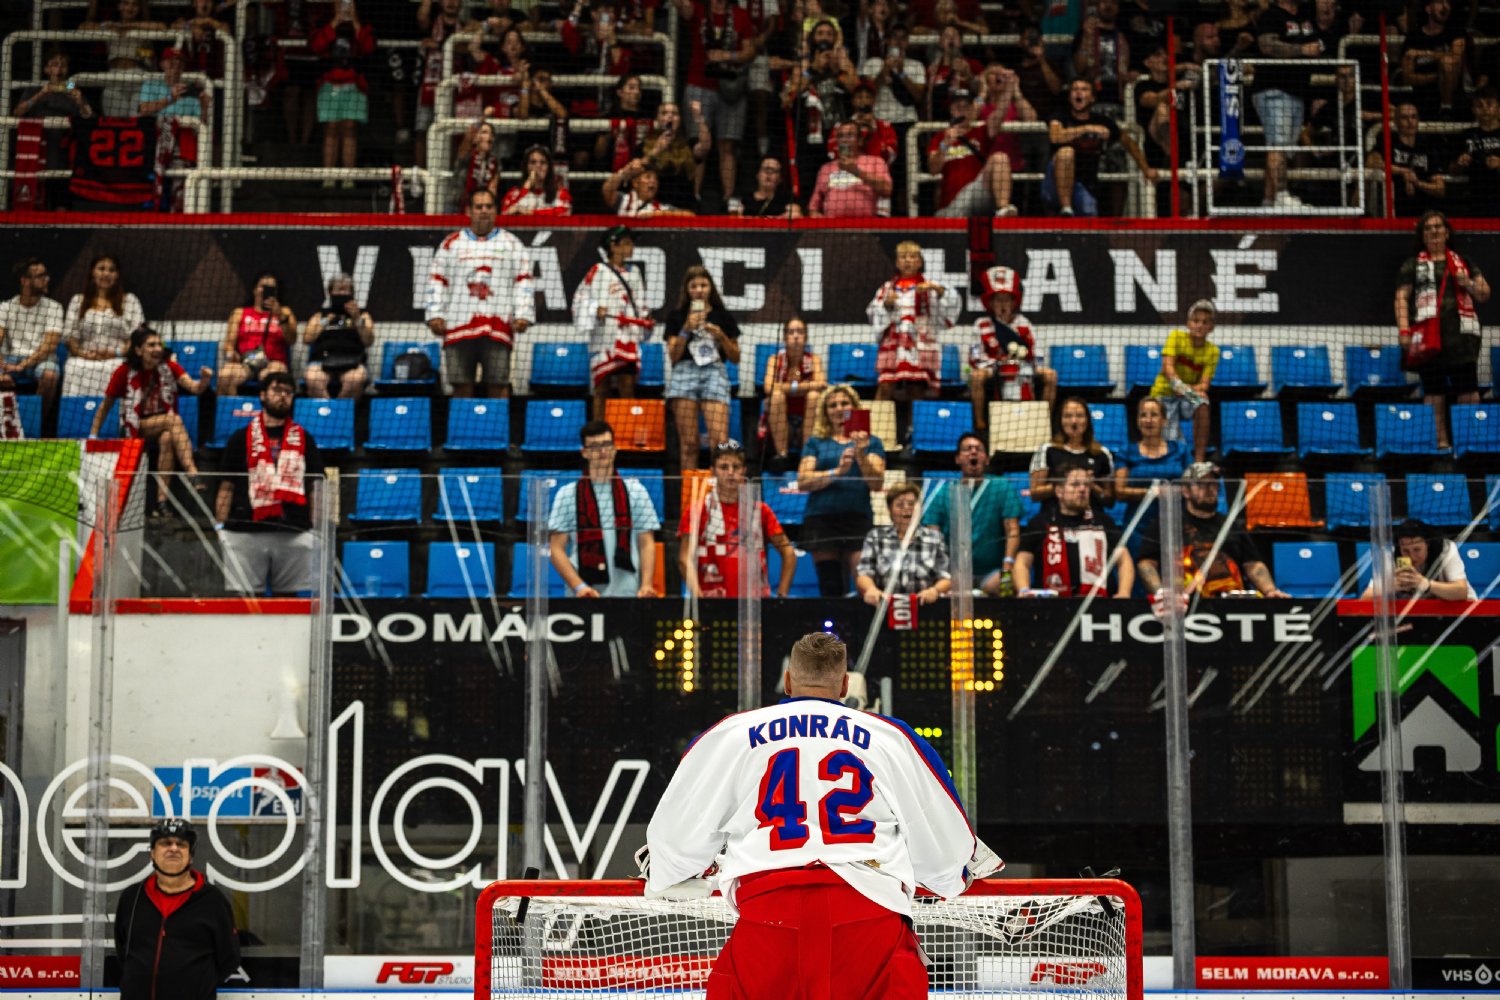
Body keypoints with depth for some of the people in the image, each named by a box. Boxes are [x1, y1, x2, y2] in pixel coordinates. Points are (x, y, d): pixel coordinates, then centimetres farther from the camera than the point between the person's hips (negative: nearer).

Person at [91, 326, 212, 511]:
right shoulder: (124, 372, -8)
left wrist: (204, 380, -37)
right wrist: (93, 437, -6)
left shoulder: (169, 367, -1)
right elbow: (105, 407, 0)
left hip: (163, 428, 3)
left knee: (167, 438, -35)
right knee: (174, 419, -32)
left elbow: (194, 388, -15)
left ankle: (162, 500, -38)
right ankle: (192, 473, -49)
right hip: (136, 429, -3)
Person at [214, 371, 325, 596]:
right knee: (245, 597, -5)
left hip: (293, 534, 1)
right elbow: (227, 486, 9)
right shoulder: (241, 439, 11)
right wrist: (219, 527, 0)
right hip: (246, 533, -1)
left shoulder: (304, 439, 14)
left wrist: (316, 530, 5)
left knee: (287, 596, 2)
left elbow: (315, 487, 13)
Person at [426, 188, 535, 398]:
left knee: (498, 385, -4)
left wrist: (523, 315, -4)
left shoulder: (512, 245, 14)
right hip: (458, 327, 1)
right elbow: (437, 282, 12)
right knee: (461, 386, 1)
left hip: (498, 329, -1)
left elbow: (523, 282, 8)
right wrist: (435, 315, 0)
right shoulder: (451, 244, 16)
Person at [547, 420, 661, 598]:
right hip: (583, 596, -1)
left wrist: (646, 585, -7)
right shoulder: (567, 494, 7)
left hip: (627, 594, 1)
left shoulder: (635, 491, 10)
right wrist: (579, 587, -10)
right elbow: (557, 549, 4)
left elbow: (646, 544, 8)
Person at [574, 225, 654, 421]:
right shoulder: (598, 271, 2)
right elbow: (582, 297, 0)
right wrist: (596, 309, -16)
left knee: (628, 387, -3)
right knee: (602, 388, -1)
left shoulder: (634, 272, 17)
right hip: (603, 337, -4)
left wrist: (646, 318, 6)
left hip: (629, 337, 4)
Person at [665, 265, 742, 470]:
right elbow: (673, 357, 5)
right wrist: (686, 330, -5)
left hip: (714, 374, 0)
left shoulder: (723, 317, 13)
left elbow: (736, 358, 14)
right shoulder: (677, 317, 12)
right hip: (685, 373, 0)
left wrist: (721, 336, -1)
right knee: (688, 442, -4)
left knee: (719, 440, -16)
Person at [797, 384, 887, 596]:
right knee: (830, 588, -2)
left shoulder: (870, 442, 14)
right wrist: (837, 471, -12)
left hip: (858, 517, -1)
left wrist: (861, 456, -14)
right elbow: (803, 481, 1)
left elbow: (877, 484, 1)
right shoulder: (815, 443, 15)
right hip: (821, 518, 1)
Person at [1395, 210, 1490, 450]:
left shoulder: (1463, 263, 19)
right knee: (1433, 390, -1)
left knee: (1468, 390, -5)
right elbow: (1401, 298, 5)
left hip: (1461, 332, 1)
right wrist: (1404, 330, -8)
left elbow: (1485, 294, 20)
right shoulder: (1412, 265, 13)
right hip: (1428, 336, -1)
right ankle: (1440, 439, 1)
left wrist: (1469, 284, -2)